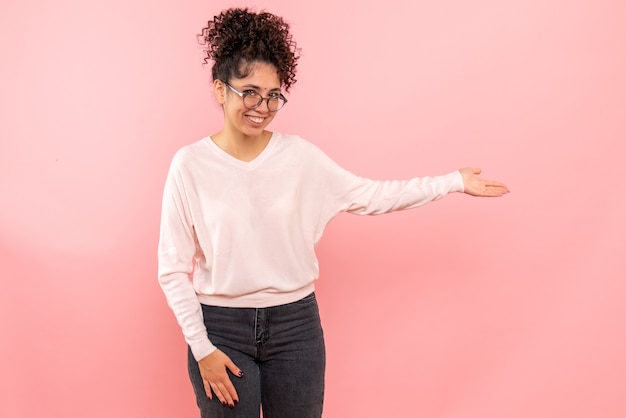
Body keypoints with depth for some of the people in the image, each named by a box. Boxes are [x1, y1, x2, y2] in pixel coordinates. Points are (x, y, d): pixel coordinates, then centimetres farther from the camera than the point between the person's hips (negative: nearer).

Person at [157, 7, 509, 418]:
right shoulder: (190, 164, -9)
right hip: (222, 328, -2)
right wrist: (201, 348, -8)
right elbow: (174, 268, -6)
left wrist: (455, 181, 2)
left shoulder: (299, 155, -2)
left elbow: (370, 195, 3)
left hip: (296, 325, 2)